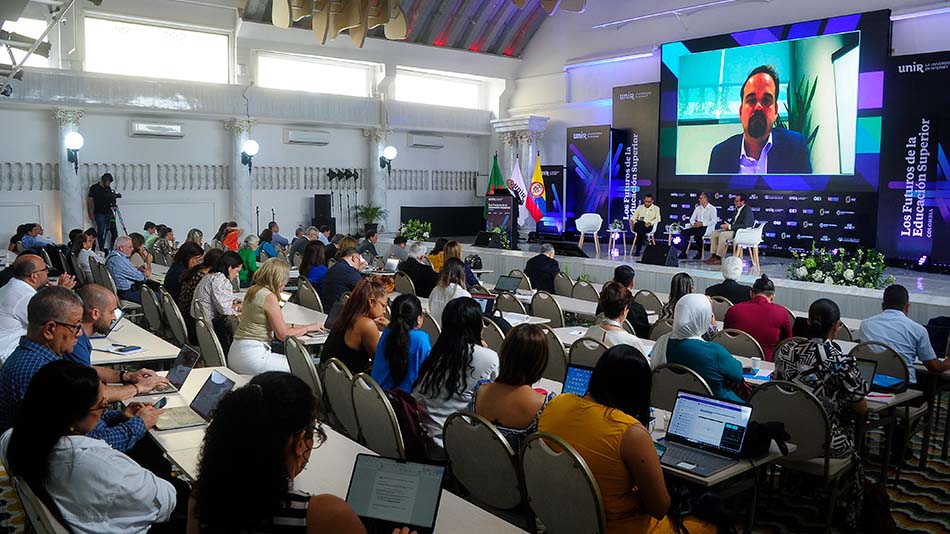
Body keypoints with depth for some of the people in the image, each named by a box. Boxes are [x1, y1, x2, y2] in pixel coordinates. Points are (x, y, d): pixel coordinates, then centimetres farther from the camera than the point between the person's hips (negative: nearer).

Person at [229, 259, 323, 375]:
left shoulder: (253, 290, 11)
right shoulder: (269, 297, -16)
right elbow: (283, 334, -11)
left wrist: (294, 326, 14)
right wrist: (308, 328, 1)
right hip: (252, 356, -9)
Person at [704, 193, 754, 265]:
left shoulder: (747, 210, -12)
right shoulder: (738, 209, 16)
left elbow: (744, 225, -22)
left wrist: (730, 226, -22)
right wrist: (727, 225, 0)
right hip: (733, 229, 10)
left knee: (722, 235, -30)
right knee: (714, 233, -4)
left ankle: (719, 258, -26)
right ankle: (713, 256, -10)